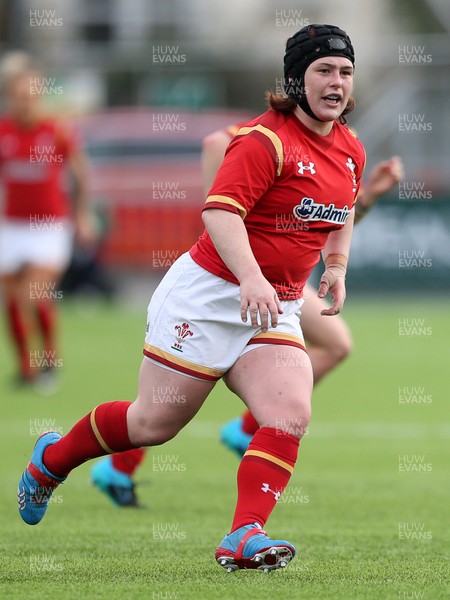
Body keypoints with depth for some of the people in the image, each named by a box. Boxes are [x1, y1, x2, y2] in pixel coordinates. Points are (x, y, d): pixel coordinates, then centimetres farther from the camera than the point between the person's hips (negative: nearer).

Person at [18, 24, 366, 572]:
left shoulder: (351, 151, 8)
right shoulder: (266, 140, -18)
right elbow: (220, 210, -31)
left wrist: (336, 266, 14)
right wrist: (251, 277, -44)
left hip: (276, 311, 6)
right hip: (209, 294, -6)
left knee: (290, 415, -18)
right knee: (153, 423, 4)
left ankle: (244, 538, -22)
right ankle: (52, 459, 30)